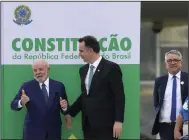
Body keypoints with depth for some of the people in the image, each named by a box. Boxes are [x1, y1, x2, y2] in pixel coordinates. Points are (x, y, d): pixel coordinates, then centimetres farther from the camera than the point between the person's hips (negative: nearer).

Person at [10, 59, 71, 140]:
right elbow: (13, 105, -5)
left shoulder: (58, 86, 3)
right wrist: (21, 102, -26)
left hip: (53, 132, 2)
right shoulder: (27, 86, -1)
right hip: (33, 132, -1)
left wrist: (64, 107, -19)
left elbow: (65, 109, 4)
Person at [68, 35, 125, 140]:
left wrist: (118, 121, -15)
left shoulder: (111, 68, -8)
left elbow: (119, 96, -10)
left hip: (105, 124, -6)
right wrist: (70, 112, 17)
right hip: (88, 124, 6)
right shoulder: (83, 70, 13)